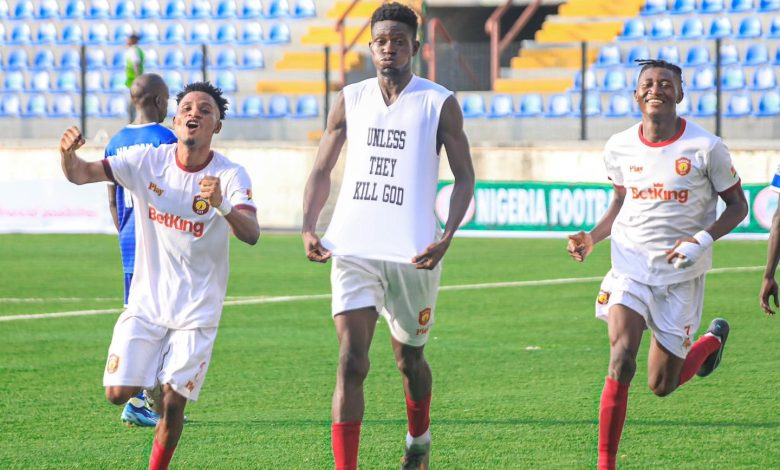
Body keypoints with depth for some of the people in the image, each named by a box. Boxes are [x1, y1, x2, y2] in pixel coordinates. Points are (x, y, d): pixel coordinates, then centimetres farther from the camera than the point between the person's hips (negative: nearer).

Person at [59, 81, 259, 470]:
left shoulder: (230, 175, -13)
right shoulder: (148, 161, -6)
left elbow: (251, 235, -28)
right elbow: (81, 174, -11)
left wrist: (222, 206, -49)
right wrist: (68, 154, -35)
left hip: (197, 309, -2)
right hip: (147, 301, 2)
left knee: (173, 403, -8)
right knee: (118, 392, -5)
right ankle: (153, 387, 28)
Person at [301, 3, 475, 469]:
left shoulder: (439, 103, -1)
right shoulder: (351, 99, 7)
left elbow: (464, 176, 0)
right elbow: (322, 169, 14)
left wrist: (446, 238, -14)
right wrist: (309, 226, -2)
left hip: (412, 253, -1)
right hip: (354, 249, 1)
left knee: (409, 357, 15)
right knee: (351, 360, -12)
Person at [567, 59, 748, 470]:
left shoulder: (705, 147, -12)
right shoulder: (619, 147, -2)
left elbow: (737, 206, -2)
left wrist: (703, 240, -19)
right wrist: (593, 237, -2)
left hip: (681, 274, -1)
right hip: (630, 266, 2)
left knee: (661, 386, 7)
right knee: (621, 361, -20)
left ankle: (712, 340, 40)